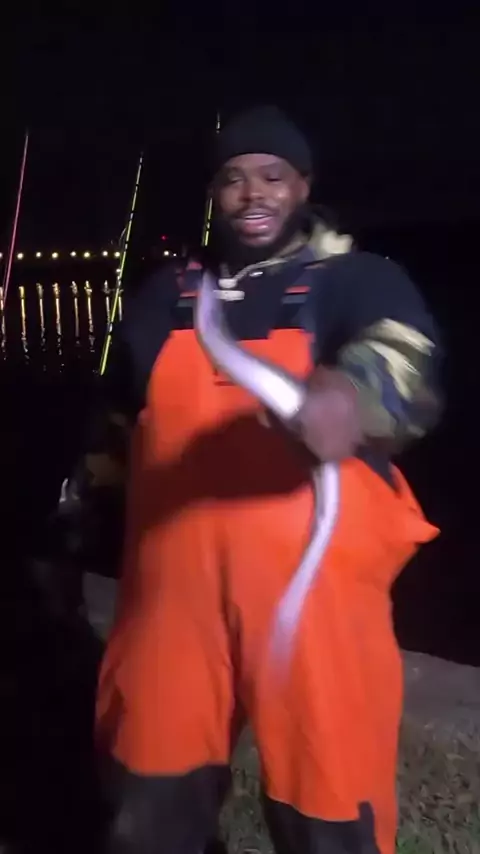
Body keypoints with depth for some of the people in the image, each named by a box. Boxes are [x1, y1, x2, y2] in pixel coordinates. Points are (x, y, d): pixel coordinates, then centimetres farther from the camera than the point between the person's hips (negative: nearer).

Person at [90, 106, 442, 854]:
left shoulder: (360, 282, -2)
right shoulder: (167, 297, 10)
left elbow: (405, 358, -25)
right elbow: (123, 418, 23)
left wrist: (358, 388, -47)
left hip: (313, 597, -3)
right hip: (175, 592, 4)